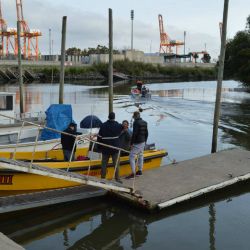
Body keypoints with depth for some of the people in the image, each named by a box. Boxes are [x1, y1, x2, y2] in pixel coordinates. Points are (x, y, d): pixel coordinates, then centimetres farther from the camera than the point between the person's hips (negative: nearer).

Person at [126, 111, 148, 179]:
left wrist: (132, 143, -16)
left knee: (132, 156, -7)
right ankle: (140, 171, 26)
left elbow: (134, 133, -20)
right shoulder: (144, 122, 11)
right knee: (140, 155, 18)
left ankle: (133, 173, -12)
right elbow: (146, 133, 16)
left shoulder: (136, 122, -15)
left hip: (137, 143, -9)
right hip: (143, 142, 9)